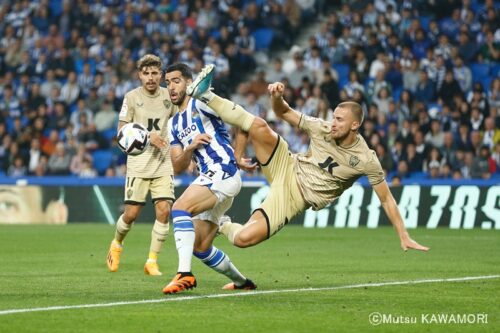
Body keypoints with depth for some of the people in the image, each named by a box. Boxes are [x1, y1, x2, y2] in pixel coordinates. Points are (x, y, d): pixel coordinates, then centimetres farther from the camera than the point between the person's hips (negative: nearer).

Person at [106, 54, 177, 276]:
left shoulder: (168, 96, 5)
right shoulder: (131, 97, -2)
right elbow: (121, 131, -2)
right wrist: (147, 136, -15)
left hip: (163, 164, 2)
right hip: (138, 164, -2)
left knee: (164, 210, -11)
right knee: (132, 213, -3)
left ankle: (152, 261, 1)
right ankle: (116, 245, 29)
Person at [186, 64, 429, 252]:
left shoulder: (366, 160, -16)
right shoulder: (322, 129, -7)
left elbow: (386, 200, -8)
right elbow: (284, 113, 4)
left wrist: (404, 237, -11)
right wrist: (277, 97, -20)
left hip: (294, 199, -3)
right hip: (286, 168, 3)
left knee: (243, 239, -24)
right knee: (258, 126, -26)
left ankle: (224, 227, 11)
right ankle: (206, 96, -11)